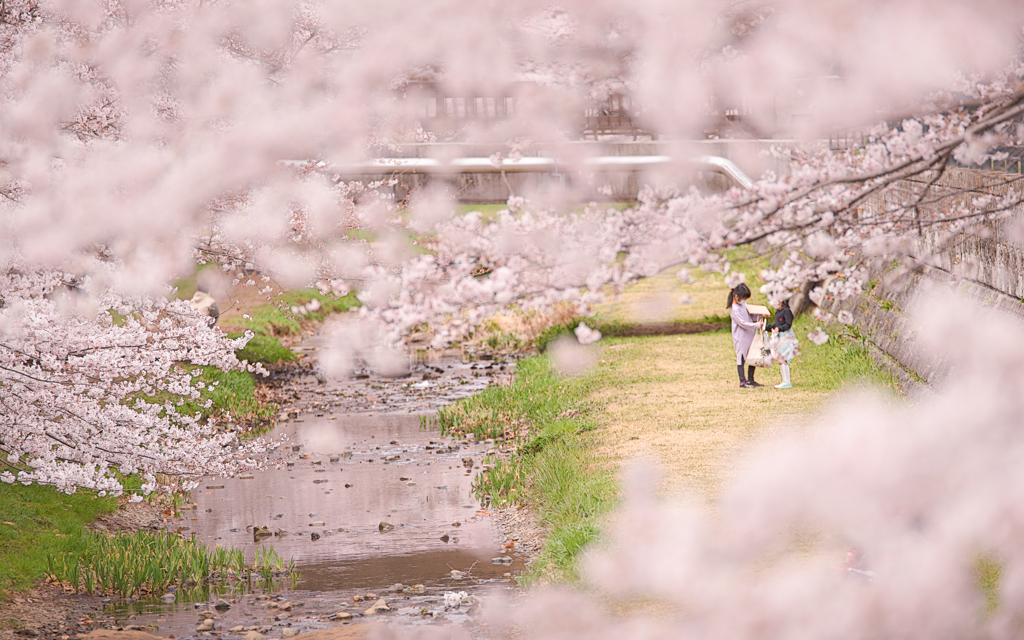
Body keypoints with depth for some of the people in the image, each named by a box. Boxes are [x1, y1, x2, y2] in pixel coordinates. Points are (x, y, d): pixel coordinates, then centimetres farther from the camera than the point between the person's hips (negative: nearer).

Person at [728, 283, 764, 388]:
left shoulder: (743, 304, 10)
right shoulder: (735, 309, -18)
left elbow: (751, 316, 18)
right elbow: (743, 324, -21)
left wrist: (760, 315, 1)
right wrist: (757, 325, -17)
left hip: (750, 336, 9)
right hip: (740, 337, -9)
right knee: (741, 359, -1)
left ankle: (750, 380, 20)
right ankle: (742, 382, 3)